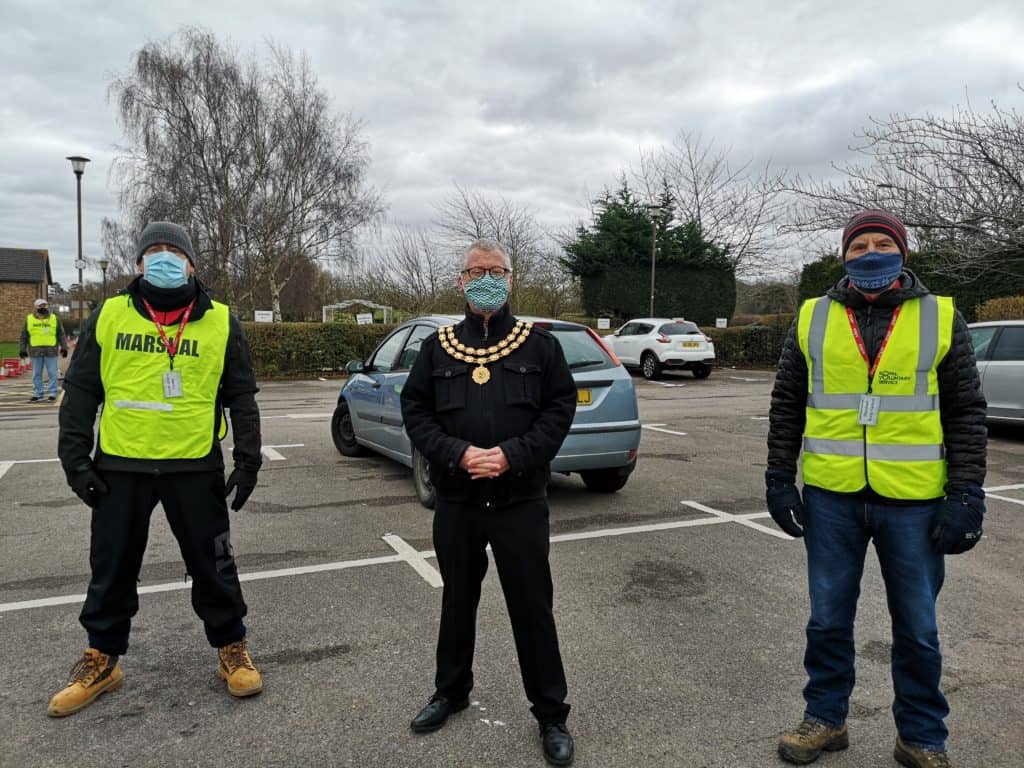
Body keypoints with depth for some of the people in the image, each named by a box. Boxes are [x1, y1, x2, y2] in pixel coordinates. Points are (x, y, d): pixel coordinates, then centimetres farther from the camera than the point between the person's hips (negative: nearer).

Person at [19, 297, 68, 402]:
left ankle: (52, 394, 5)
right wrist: (22, 349, 7)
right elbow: (24, 336, 12)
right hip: (35, 352, 2)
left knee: (52, 373, -1)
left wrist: (64, 347, 2)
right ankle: (37, 394, 13)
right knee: (36, 374, 7)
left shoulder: (54, 319, 7)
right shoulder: (29, 319, 9)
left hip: (51, 351, -2)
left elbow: (61, 334, 9)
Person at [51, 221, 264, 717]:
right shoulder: (108, 317, 3)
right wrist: (75, 459, -1)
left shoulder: (221, 323, 0)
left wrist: (248, 461, -4)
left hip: (195, 467, -1)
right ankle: (102, 661, 33)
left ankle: (232, 649, 26)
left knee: (212, 565, 8)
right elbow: (80, 393, 6)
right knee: (112, 569, 13)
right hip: (120, 466, 2)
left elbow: (241, 398, 2)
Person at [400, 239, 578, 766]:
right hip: (456, 502, 3)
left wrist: (513, 455, -17)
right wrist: (458, 453, -15)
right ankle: (451, 691, 40)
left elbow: (560, 407, -5)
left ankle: (551, 714, 23)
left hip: (521, 503, -2)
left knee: (532, 607, 5)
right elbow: (414, 411, 1)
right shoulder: (437, 346, 6)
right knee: (457, 601, 19)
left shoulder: (539, 344, 0)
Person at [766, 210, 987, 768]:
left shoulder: (941, 318, 2)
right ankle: (825, 719, 32)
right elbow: (786, 407, 6)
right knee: (828, 619, 13)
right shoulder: (812, 318, 4)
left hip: (914, 502, -1)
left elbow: (966, 414, 1)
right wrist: (779, 480, 2)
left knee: (917, 628, 12)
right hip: (831, 498, 1)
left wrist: (966, 496, -6)